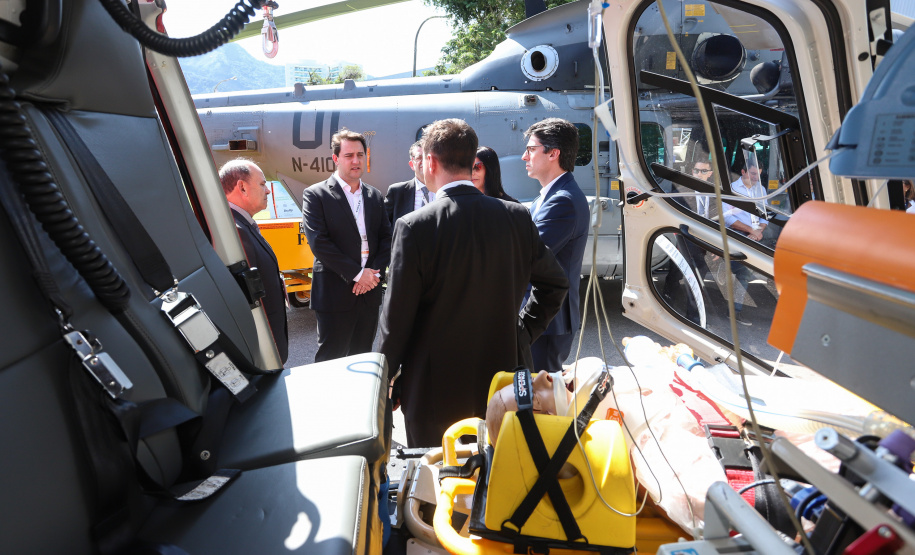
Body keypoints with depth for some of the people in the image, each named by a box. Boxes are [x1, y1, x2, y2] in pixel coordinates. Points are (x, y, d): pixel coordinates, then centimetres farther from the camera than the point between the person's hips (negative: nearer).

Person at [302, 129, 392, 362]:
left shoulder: (375, 196, 12)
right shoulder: (315, 195, -4)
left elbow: (386, 238, 9)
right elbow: (319, 242, -13)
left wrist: (374, 273, -8)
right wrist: (357, 273, -15)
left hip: (369, 291, 5)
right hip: (335, 295, -5)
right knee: (330, 361, 3)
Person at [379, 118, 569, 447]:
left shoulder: (414, 227, -16)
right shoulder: (517, 217, -4)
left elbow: (397, 316, -12)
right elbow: (555, 284, 7)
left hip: (435, 390, -4)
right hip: (503, 384, 4)